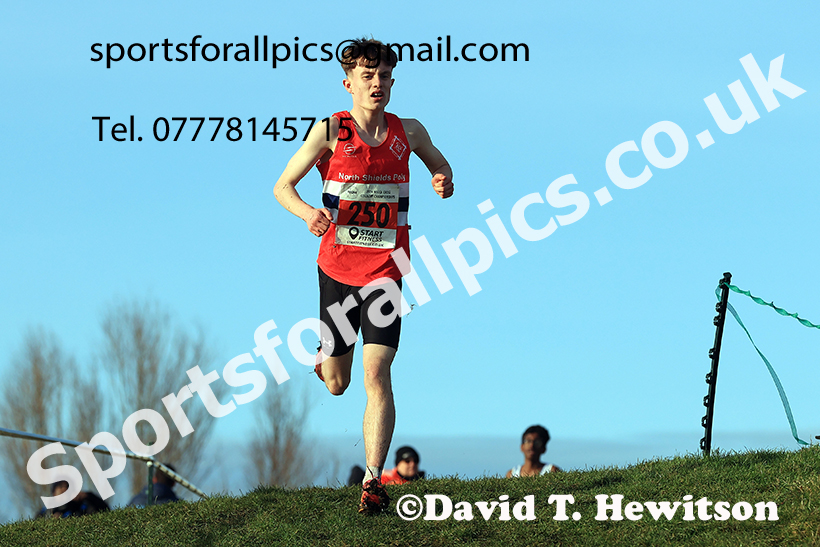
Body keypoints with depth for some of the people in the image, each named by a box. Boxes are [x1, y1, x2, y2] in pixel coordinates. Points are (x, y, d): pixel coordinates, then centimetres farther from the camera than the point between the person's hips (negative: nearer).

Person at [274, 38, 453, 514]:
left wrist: (444, 181, -2)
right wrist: (309, 212, -21)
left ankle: (374, 480, -10)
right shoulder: (330, 131, -5)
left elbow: (440, 165, 23)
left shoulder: (409, 132, 3)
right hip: (337, 266, 0)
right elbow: (283, 186, 0)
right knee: (336, 386, 9)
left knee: (377, 375, -14)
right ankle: (327, 357, 48)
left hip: (385, 271, 0)